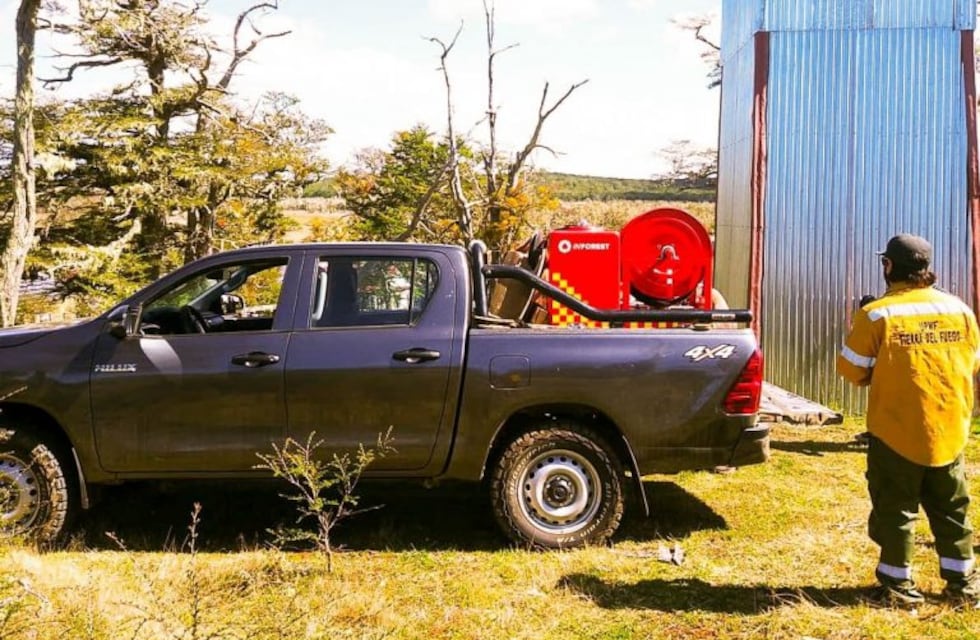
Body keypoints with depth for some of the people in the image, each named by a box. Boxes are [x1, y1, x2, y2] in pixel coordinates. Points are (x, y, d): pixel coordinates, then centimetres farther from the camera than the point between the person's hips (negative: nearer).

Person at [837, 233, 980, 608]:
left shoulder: (877, 314, -13)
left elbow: (851, 369, -7)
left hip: (896, 432, -4)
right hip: (949, 430, 4)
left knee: (895, 510, 7)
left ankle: (898, 586, 13)